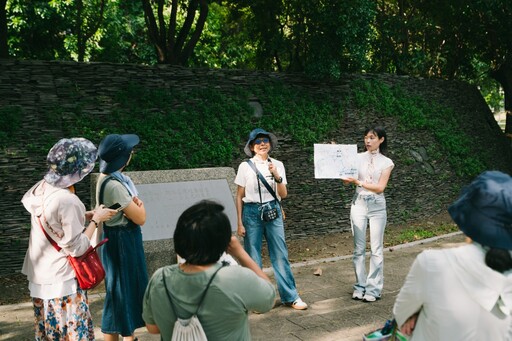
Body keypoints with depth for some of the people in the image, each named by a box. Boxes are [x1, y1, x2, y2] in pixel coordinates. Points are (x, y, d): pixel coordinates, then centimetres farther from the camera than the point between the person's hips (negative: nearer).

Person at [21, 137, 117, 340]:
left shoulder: (42, 187, -1)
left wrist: (86, 215, 4)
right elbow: (76, 248, -21)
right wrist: (95, 220, -11)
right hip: (60, 280, -9)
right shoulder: (68, 201, -27)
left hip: (39, 274, 9)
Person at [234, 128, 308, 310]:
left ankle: (290, 296, 15)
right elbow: (239, 196, 1)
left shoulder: (277, 165, 4)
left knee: (280, 254, 4)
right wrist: (240, 223, -1)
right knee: (252, 257, 4)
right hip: (252, 212, -2)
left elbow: (283, 194, 1)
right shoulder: (245, 166, -2)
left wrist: (277, 176, -16)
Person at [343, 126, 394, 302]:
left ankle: (374, 288, 9)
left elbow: (380, 187, -9)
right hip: (359, 204, 1)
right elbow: (347, 180, -3)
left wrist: (358, 182, -18)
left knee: (376, 249, 1)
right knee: (359, 248, 6)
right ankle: (360, 286, 16)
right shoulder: (358, 158, 5)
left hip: (377, 207, -1)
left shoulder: (386, 162, 1)